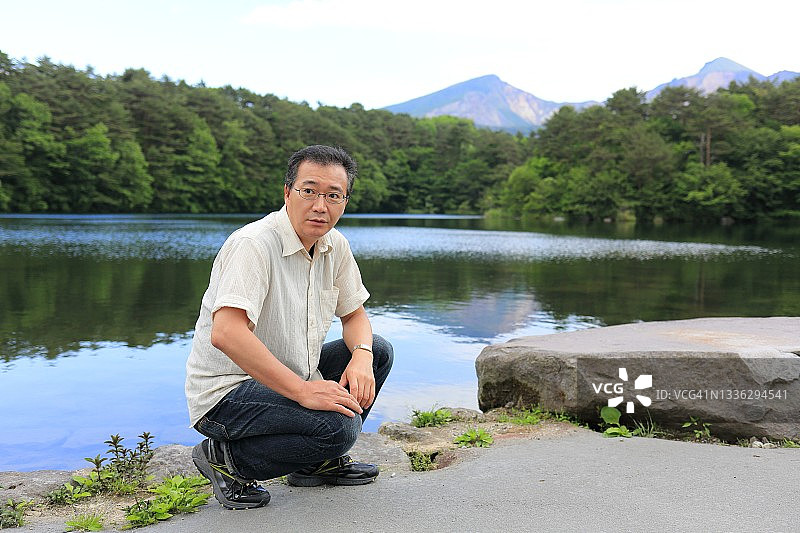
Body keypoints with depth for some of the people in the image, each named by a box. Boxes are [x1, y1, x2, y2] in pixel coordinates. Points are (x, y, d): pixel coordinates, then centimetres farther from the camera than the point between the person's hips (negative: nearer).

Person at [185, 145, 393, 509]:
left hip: (289, 379, 9)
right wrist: (301, 390, -34)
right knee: (337, 425, -28)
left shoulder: (335, 246, 3)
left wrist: (361, 356, -9)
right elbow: (225, 333, -35)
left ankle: (319, 462, 14)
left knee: (378, 351, 4)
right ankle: (227, 459, -5)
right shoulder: (254, 244, -22)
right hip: (226, 390, -8)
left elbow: (354, 314, 15)